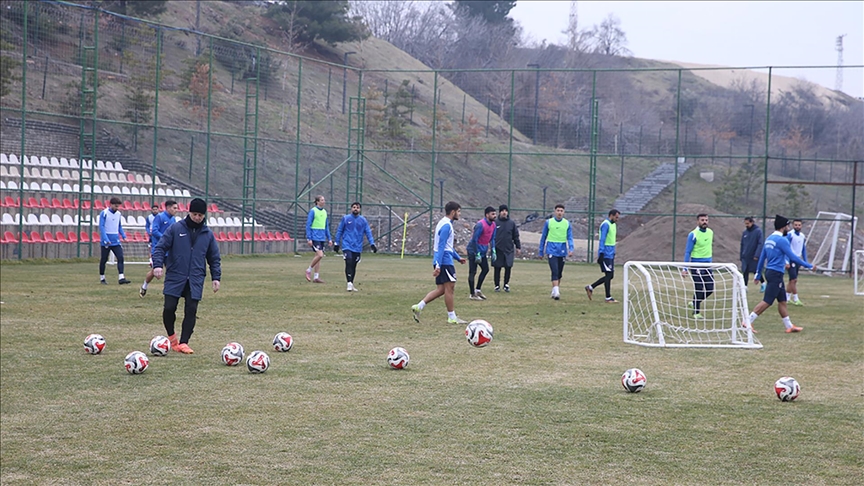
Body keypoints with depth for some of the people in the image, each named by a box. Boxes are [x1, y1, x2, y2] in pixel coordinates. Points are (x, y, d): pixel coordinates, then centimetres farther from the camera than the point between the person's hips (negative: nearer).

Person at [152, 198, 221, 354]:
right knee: (169, 308, -7)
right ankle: (171, 336, 18)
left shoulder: (208, 234, 8)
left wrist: (216, 277, 6)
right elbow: (160, 247, -2)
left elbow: (214, 258, 14)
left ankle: (183, 342, 5)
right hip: (175, 277, -2)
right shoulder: (175, 228, -1)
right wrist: (158, 264, -17)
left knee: (191, 310, -4)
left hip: (195, 280, 2)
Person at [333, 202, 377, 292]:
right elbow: (339, 231, 8)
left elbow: (368, 232, 2)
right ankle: (349, 284, -17)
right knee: (349, 263, -16)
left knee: (354, 266, 9)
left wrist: (372, 244, -9)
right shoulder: (345, 218, 2)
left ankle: (351, 284, 20)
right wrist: (336, 243, 5)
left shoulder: (363, 220, 5)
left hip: (357, 247, 2)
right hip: (347, 246, -2)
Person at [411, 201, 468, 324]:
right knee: (449, 287, -3)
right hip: (445, 261, -10)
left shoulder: (445, 223, 17)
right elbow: (441, 247, -20)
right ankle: (452, 318, 3)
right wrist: (438, 265, -24)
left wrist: (458, 257, 28)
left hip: (441, 262, 10)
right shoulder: (446, 225, -15)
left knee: (441, 289, 9)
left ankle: (419, 306, 3)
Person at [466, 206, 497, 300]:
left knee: (485, 269, 10)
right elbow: (474, 240, -22)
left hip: (483, 251, 9)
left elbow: (492, 239, 15)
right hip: (474, 251, -9)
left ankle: (477, 290, 22)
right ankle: (472, 294, 1)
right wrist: (477, 254, -22)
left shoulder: (493, 224, 4)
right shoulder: (480, 225, -22)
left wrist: (493, 251, 8)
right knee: (472, 272, -4)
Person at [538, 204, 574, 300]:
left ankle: (554, 291, 24)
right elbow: (543, 237, 8)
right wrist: (541, 251, 10)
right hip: (552, 250, -3)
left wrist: (571, 249, -14)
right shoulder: (549, 222, 2)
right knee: (555, 271, -16)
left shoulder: (567, 223, 5)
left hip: (562, 251, 3)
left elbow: (570, 238, 3)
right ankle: (556, 292, -23)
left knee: (559, 273, 10)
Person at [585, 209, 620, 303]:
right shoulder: (605, 224, -12)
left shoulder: (613, 224, 17)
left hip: (610, 255, 10)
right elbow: (602, 240, -17)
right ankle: (608, 298, -3)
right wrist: (601, 253, -22)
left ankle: (590, 287, 18)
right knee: (609, 275, -8)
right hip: (605, 255, -10)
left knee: (610, 276, 9)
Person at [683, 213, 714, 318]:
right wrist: (685, 269, -14)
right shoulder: (693, 235, -11)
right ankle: (696, 312, 7)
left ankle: (694, 302, 25)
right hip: (696, 265, -6)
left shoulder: (710, 232, 7)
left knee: (710, 289, 2)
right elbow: (688, 252, -10)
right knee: (699, 289, -5)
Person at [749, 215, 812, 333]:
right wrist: (808, 265, -9)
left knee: (782, 301, 14)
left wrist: (758, 274, 20)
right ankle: (748, 322, -11)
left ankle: (789, 326, 19)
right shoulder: (781, 240, -15)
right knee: (767, 302, -9)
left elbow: (762, 257, 15)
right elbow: (792, 257, -17)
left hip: (770, 272, 10)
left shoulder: (769, 239, 12)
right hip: (776, 274, -10)